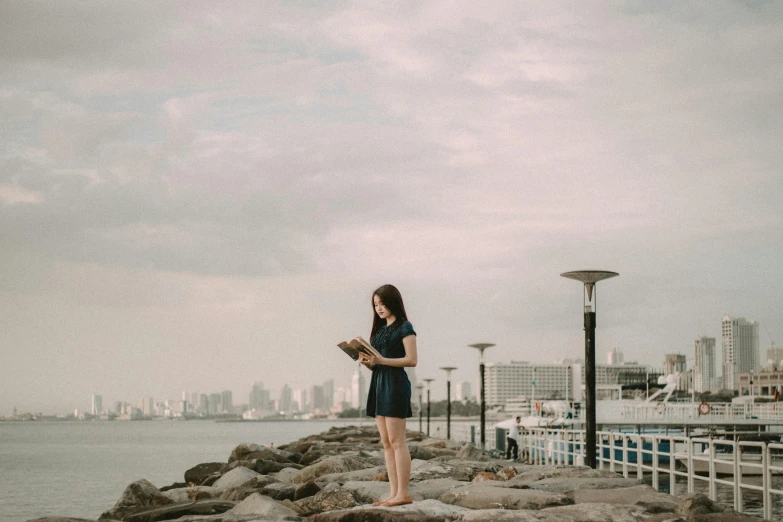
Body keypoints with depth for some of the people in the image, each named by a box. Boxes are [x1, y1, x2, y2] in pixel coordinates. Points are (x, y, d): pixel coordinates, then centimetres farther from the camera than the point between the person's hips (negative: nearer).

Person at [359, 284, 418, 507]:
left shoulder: (404, 327, -4)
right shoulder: (380, 329, 18)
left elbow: (412, 360, -12)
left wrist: (381, 360, -19)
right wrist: (366, 362, -4)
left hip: (395, 383, -8)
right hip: (378, 383, 8)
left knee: (397, 441, -10)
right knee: (386, 442, 5)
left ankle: (403, 493, -9)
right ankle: (394, 493, 6)